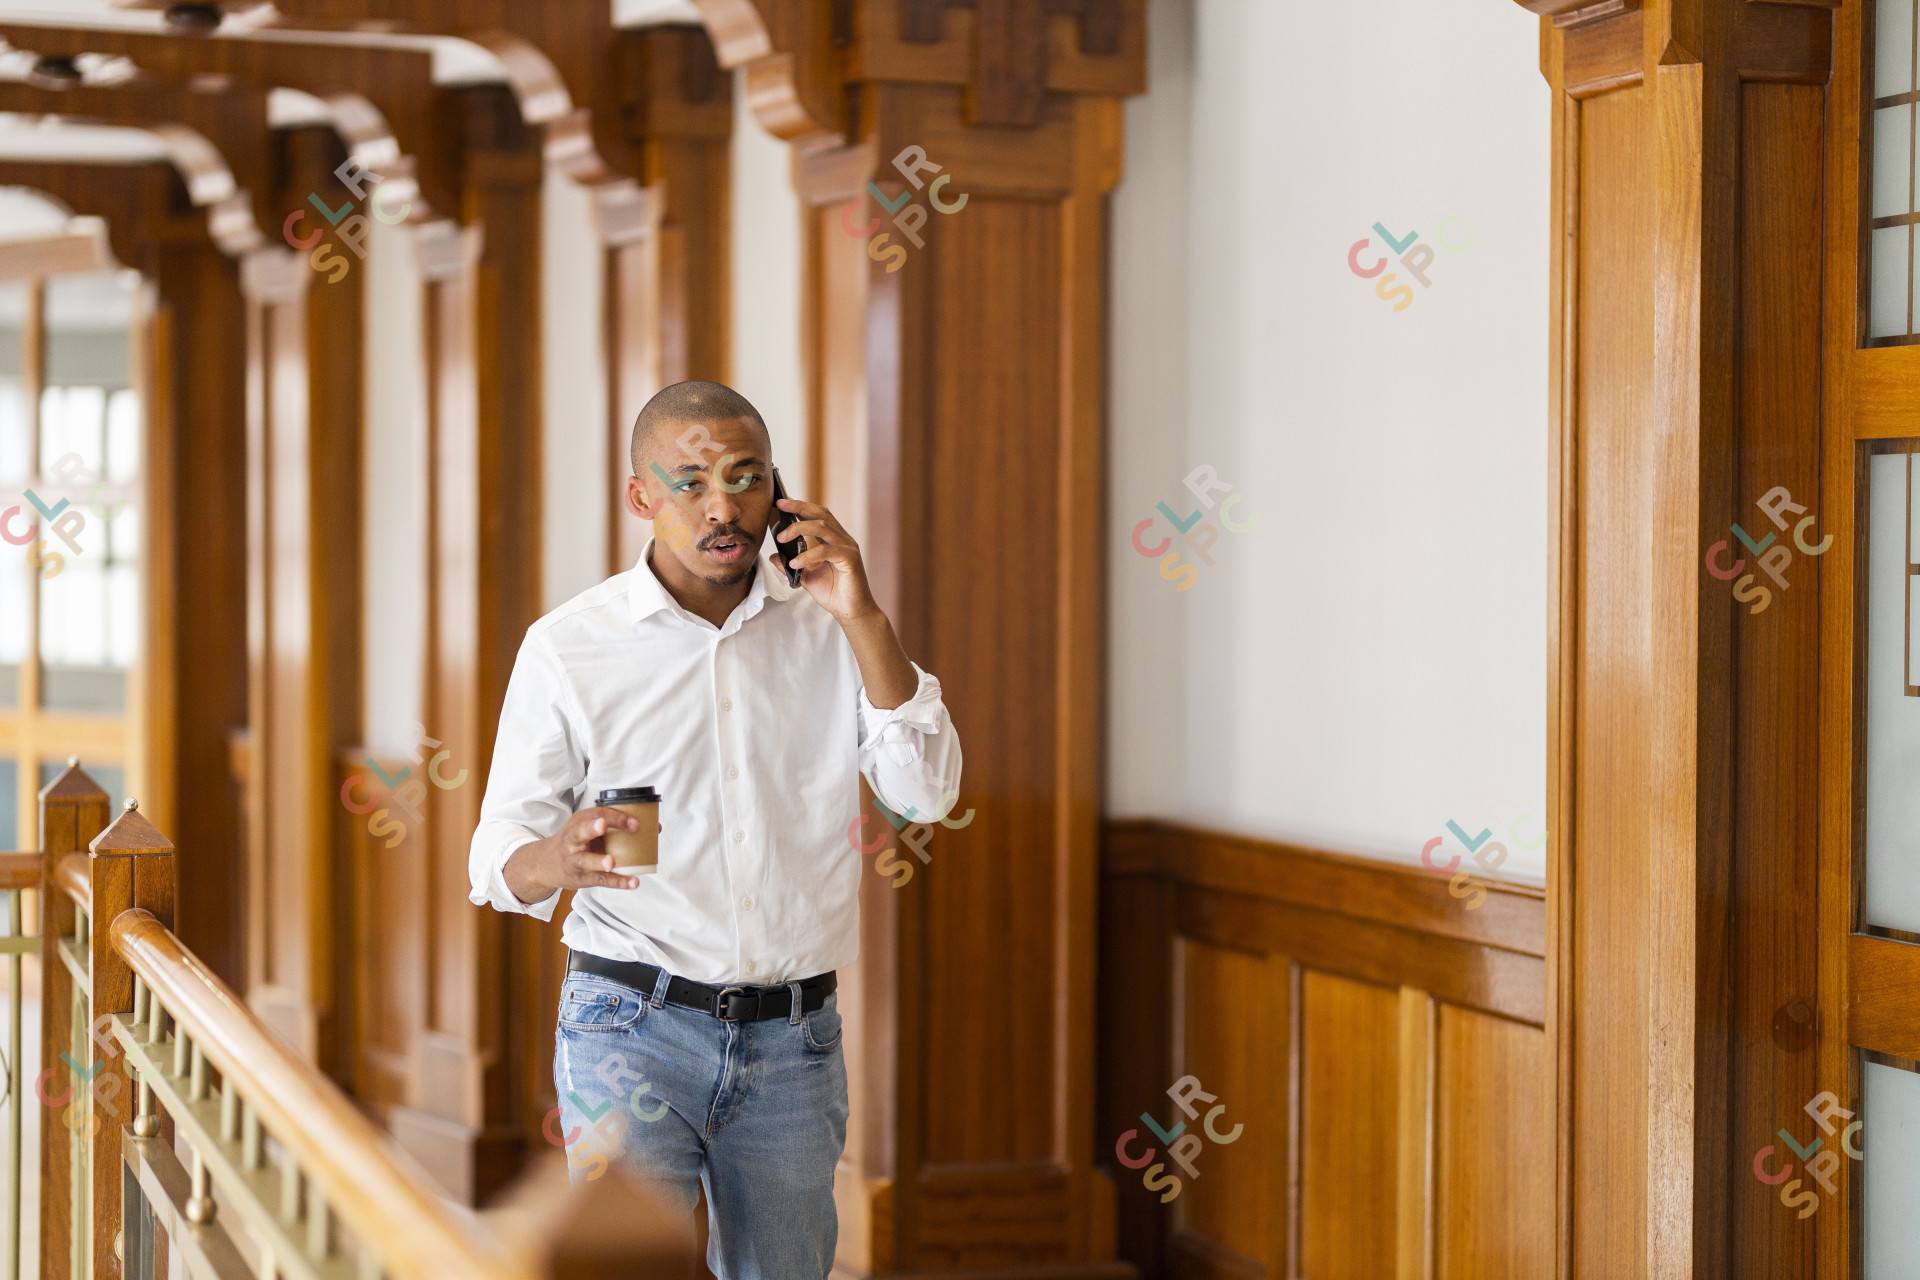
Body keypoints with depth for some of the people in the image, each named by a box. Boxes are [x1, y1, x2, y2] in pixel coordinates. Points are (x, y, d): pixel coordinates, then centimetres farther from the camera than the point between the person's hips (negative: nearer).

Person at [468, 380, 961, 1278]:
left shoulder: (827, 626, 6)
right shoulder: (568, 646, -2)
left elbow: (926, 791, -4)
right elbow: (499, 858, -2)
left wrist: (863, 618, -12)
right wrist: (558, 861, -25)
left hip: (794, 1036, 3)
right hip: (633, 1024, -3)